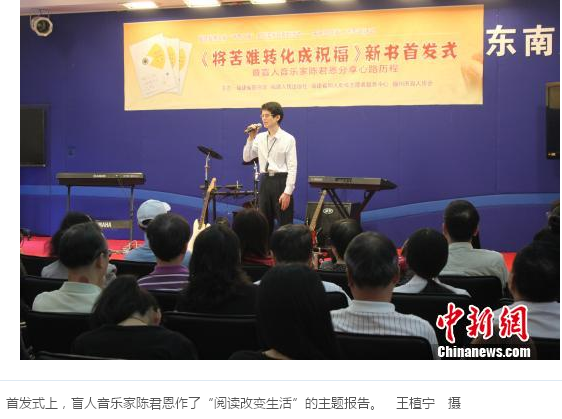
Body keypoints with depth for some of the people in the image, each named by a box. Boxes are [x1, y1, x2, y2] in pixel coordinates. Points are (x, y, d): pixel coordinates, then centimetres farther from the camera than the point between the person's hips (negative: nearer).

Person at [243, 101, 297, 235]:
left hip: (281, 181, -5)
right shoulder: (260, 138, 9)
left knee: (285, 224, -2)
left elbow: (292, 167, -11)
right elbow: (247, 158, 6)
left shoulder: (288, 139, -7)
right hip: (265, 181, 5)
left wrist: (287, 192, -17)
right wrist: (251, 138, -4)